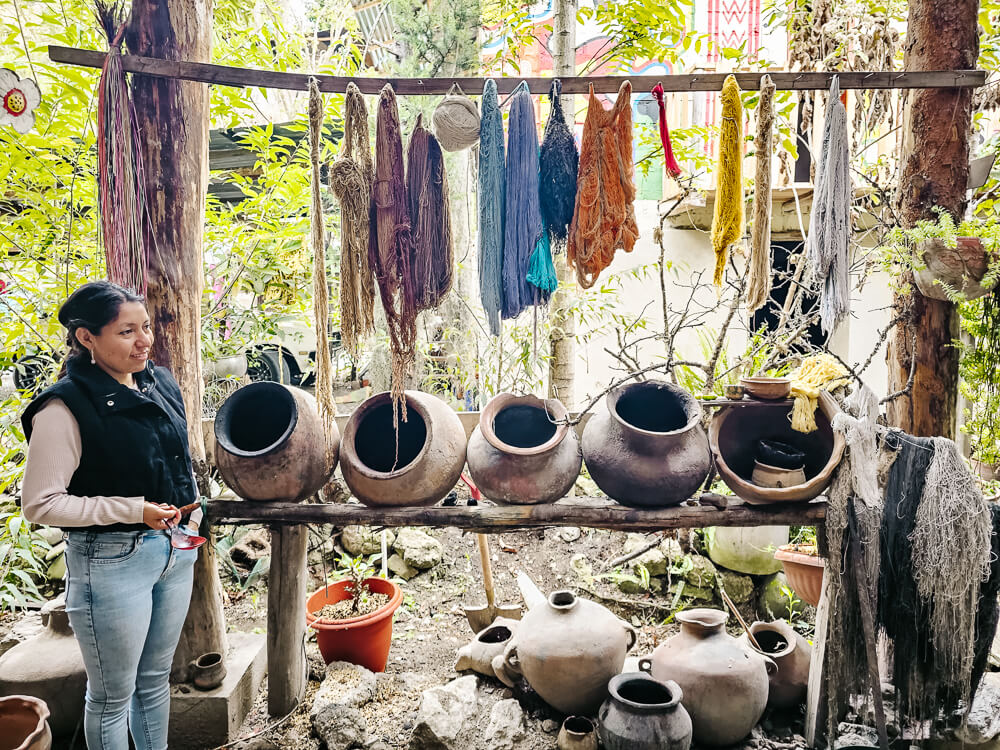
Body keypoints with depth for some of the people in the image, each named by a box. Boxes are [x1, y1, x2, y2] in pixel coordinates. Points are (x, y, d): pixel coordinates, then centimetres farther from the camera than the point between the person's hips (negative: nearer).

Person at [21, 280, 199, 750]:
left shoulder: (160, 383, 3)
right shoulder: (66, 407, -18)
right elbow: (39, 504, -18)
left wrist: (188, 507, 5)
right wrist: (133, 511, -22)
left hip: (174, 548, 7)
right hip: (112, 559, -6)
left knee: (155, 679, 23)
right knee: (112, 697, 12)